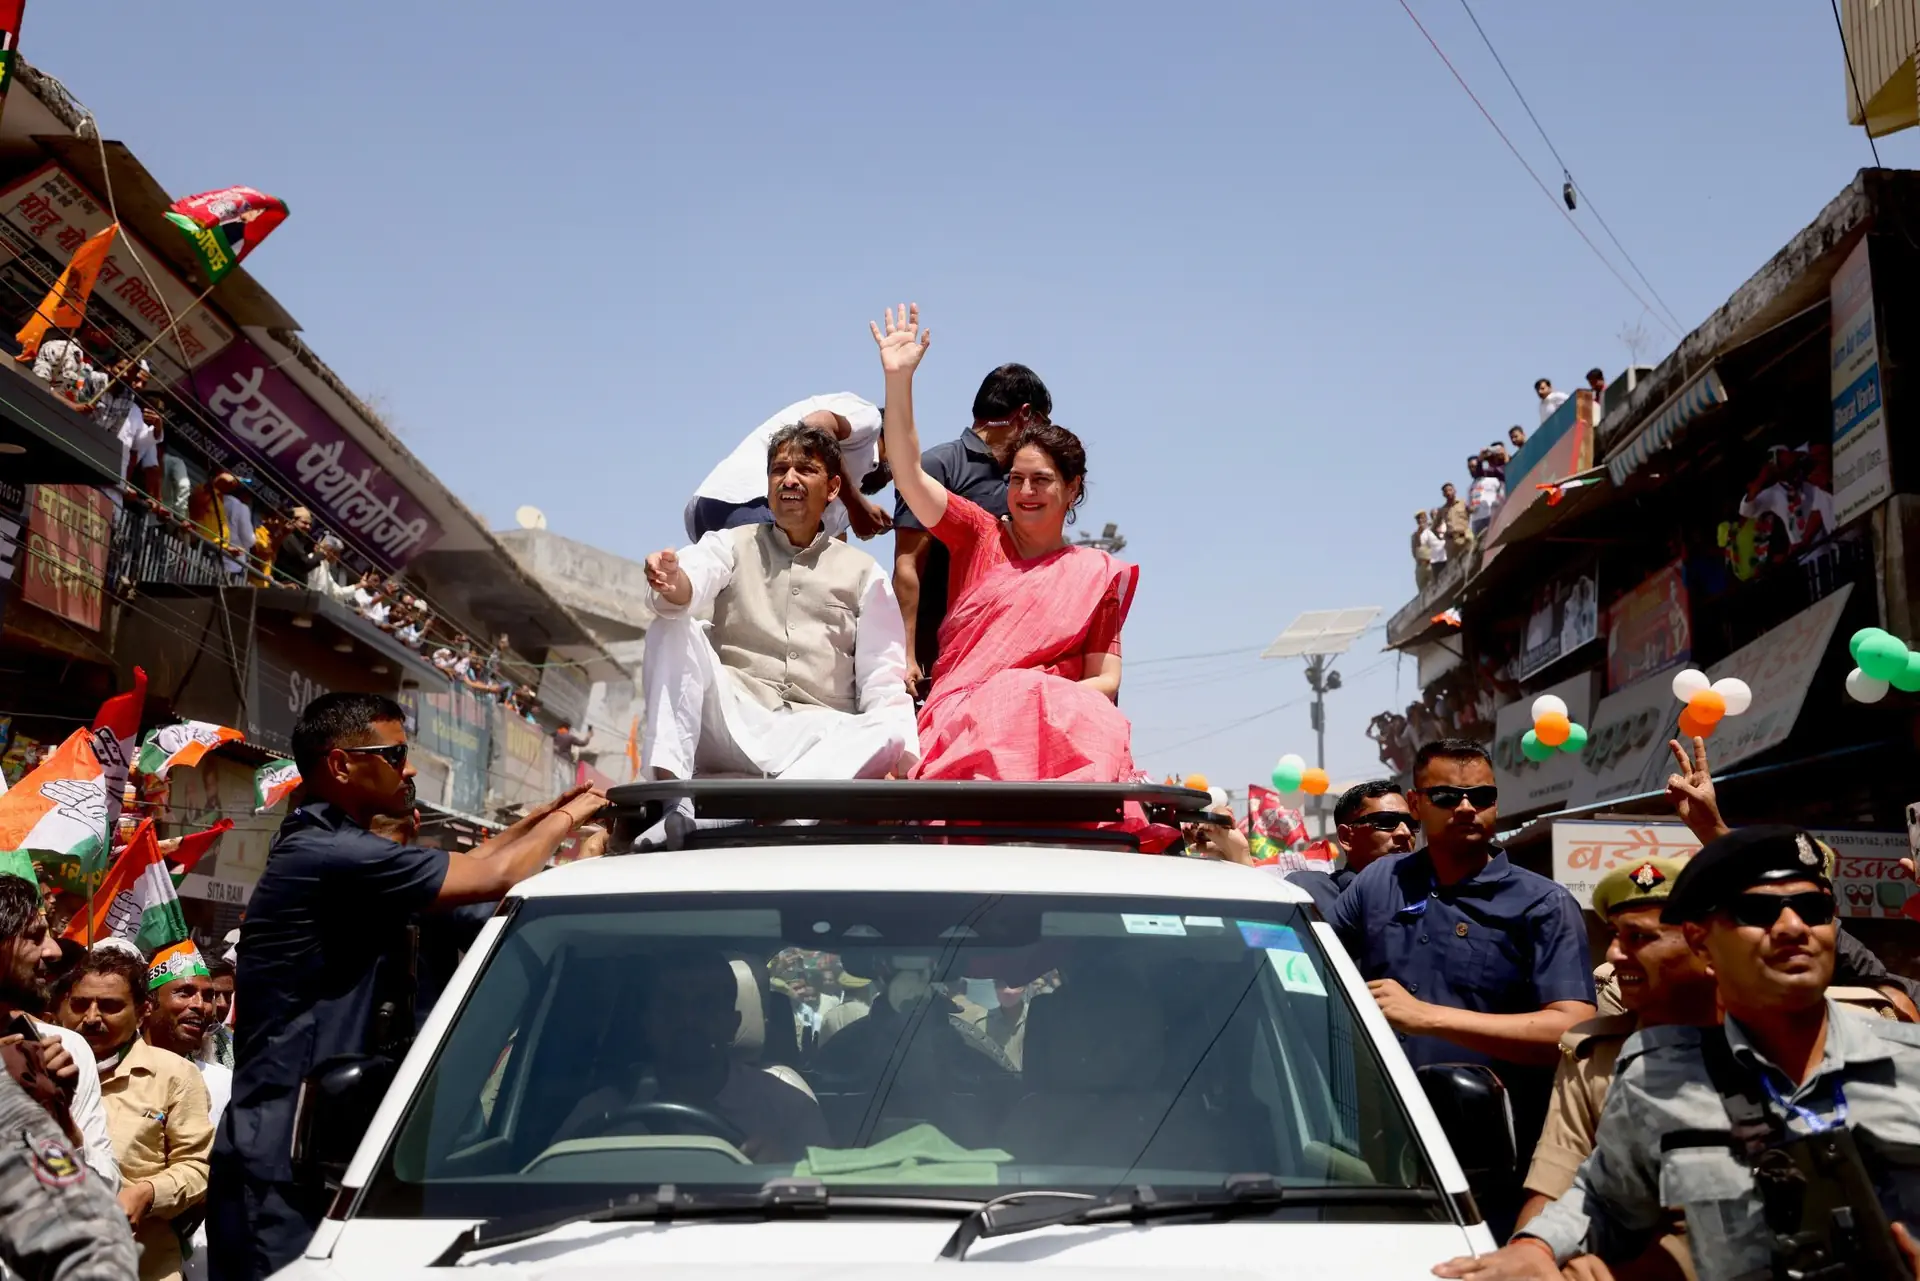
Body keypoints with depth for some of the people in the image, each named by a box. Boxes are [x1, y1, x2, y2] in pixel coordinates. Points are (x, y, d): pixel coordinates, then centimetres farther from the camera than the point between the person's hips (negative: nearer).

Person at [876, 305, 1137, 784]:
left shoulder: (1097, 574, 17)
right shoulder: (981, 535, 18)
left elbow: (1105, 680, 11)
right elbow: (909, 474, 5)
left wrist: (1051, 695, -12)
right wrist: (899, 378, -5)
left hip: (1057, 723, 1)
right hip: (961, 715, -1)